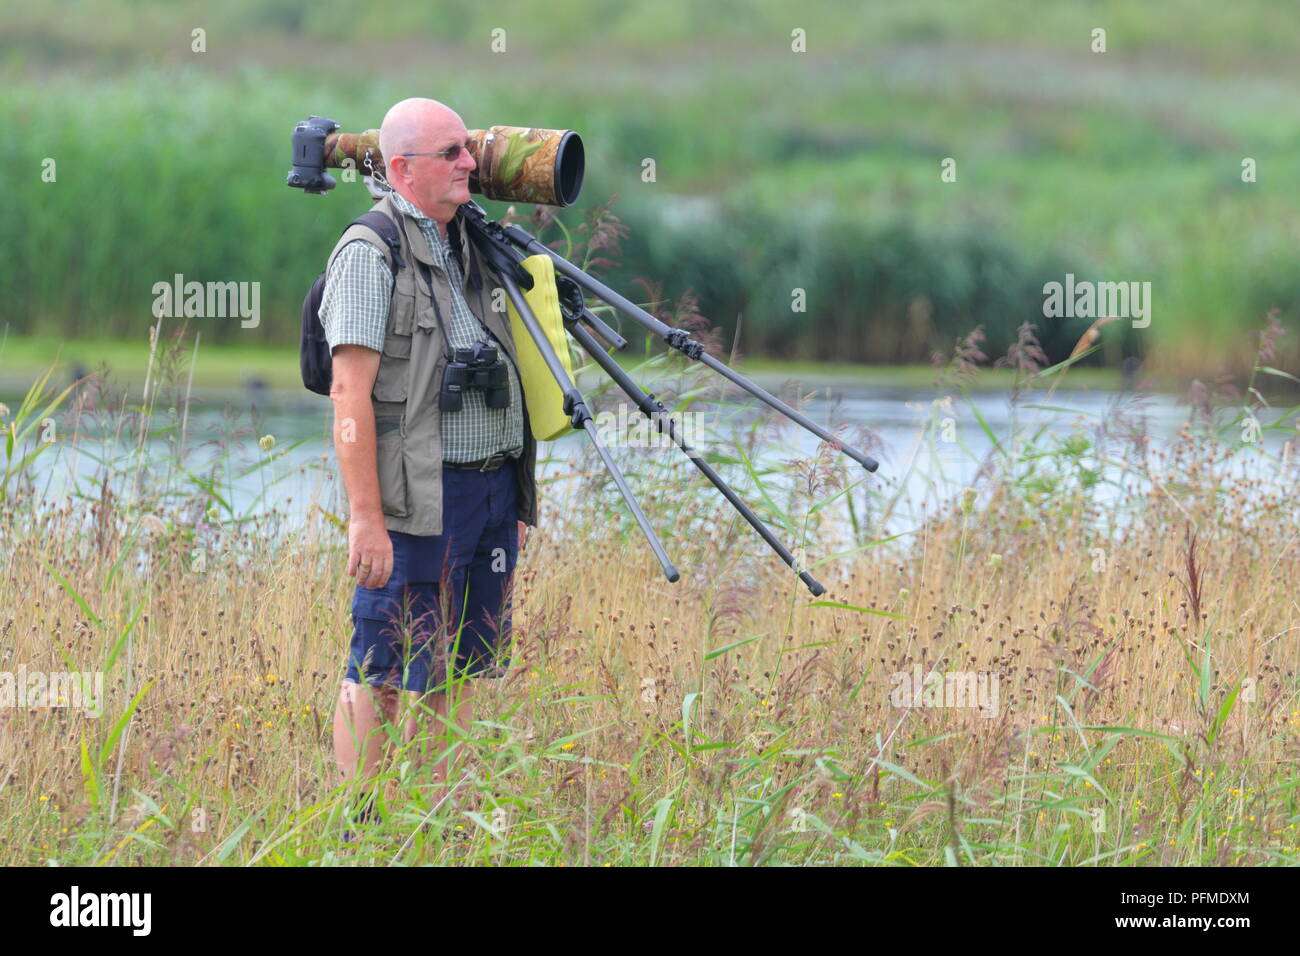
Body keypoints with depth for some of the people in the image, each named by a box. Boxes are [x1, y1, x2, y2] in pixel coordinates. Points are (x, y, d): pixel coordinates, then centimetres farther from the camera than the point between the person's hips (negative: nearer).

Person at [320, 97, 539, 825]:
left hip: (492, 488, 8)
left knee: (456, 671, 10)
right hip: (417, 498, -8)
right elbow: (351, 395, -15)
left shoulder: (472, 248, 15)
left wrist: (519, 496, 18)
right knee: (381, 675, -4)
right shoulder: (371, 254, -10)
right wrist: (366, 517, -21)